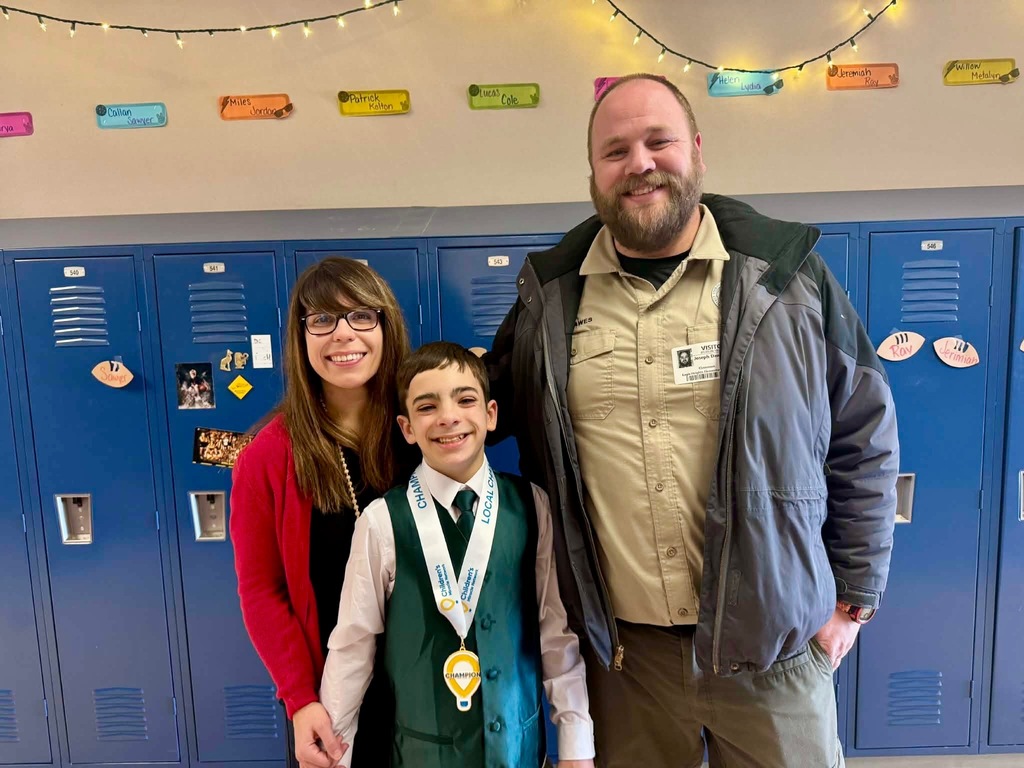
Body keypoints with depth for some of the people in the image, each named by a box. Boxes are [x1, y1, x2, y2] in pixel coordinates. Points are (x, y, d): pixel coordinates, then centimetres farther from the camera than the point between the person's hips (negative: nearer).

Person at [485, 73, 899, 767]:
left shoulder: (788, 275, -4)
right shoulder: (550, 294, -1)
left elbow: (865, 438, 1)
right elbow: (491, 414, 13)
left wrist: (853, 597, 3)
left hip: (771, 640, -1)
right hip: (619, 646, 2)